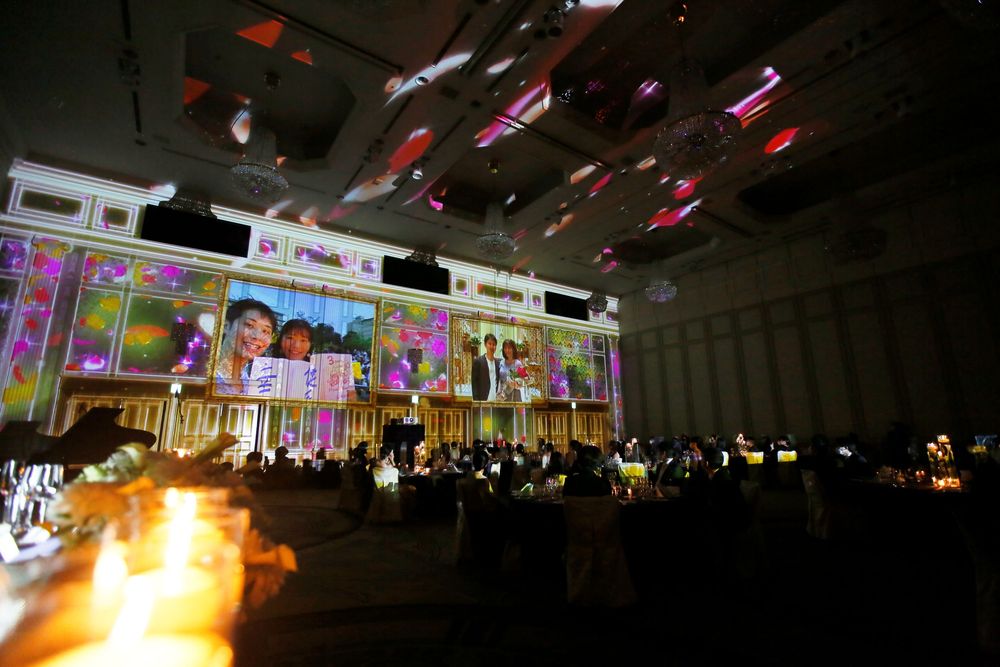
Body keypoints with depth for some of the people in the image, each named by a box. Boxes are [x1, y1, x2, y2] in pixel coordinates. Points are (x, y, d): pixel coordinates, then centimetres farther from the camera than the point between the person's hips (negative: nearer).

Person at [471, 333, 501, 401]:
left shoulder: (499, 362, 11)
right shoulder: (478, 361, -1)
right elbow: (474, 382, -3)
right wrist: (476, 399, -10)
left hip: (497, 399, 4)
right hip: (484, 398, -4)